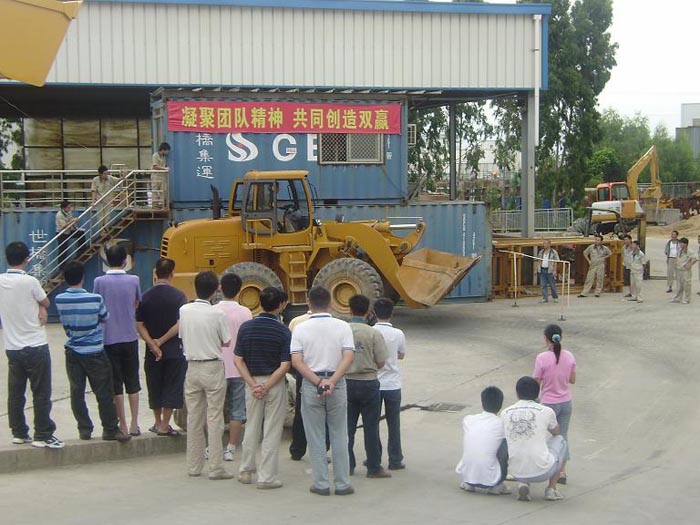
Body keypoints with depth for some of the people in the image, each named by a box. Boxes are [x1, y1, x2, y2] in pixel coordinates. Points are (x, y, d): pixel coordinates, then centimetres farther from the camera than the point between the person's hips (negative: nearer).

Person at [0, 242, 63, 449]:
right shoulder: (29, 281, -16)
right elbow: (46, 302, 0)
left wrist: (38, 307, 0)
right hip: (35, 346, -6)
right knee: (41, 393, 1)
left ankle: (19, 433, 20)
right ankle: (43, 436, 3)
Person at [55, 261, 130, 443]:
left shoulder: (59, 300, -7)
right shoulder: (95, 299, -15)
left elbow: (64, 323, 4)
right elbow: (105, 318, 1)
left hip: (72, 352, 3)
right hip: (94, 353, -3)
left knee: (77, 392, 10)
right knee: (104, 393, 6)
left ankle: (84, 429, 15)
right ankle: (110, 430, 12)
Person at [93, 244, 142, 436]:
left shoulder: (100, 282, -9)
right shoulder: (133, 280, -3)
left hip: (109, 339, -2)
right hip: (130, 338, 2)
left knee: (116, 384, 5)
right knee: (133, 382, 12)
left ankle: (123, 425, 7)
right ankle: (134, 424, 11)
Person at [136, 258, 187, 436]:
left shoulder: (145, 297, -1)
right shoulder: (178, 296, -9)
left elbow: (139, 326, -5)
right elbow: (181, 324, -16)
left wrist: (153, 345, -8)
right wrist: (162, 340, -9)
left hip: (152, 351, 3)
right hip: (174, 350, -3)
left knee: (155, 387, 15)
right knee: (172, 387, 5)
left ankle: (158, 423, 25)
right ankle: (164, 426, 5)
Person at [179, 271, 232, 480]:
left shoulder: (184, 310, -3)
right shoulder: (217, 314, -13)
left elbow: (182, 336, 5)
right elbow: (226, 342, -4)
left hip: (192, 367, 4)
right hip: (213, 368, -4)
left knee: (193, 418, 11)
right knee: (214, 419, 0)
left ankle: (193, 466, 16)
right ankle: (216, 467, 1)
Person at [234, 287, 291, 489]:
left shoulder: (246, 327, -2)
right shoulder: (283, 331, -10)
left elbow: (238, 360, -4)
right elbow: (285, 365, -16)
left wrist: (253, 384, -8)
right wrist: (266, 387, -14)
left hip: (252, 383, 3)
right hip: (276, 384, -3)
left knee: (251, 428, 17)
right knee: (272, 432, 4)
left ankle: (246, 471, 25)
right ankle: (267, 477, 6)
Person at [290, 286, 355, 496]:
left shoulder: (301, 329, -2)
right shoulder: (342, 327, -2)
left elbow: (296, 361, -10)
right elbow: (348, 357, -13)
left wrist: (318, 382, -13)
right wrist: (332, 381, -17)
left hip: (310, 385, 0)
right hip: (337, 385, 0)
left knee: (316, 437, 8)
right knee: (339, 436, 9)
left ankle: (321, 484, 10)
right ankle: (342, 484, 11)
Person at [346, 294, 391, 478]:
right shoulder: (373, 333, -12)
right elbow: (381, 362, -8)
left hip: (347, 382, 2)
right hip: (368, 383, -2)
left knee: (347, 427, 11)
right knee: (371, 427, 6)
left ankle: (347, 465, 17)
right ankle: (374, 467, 11)